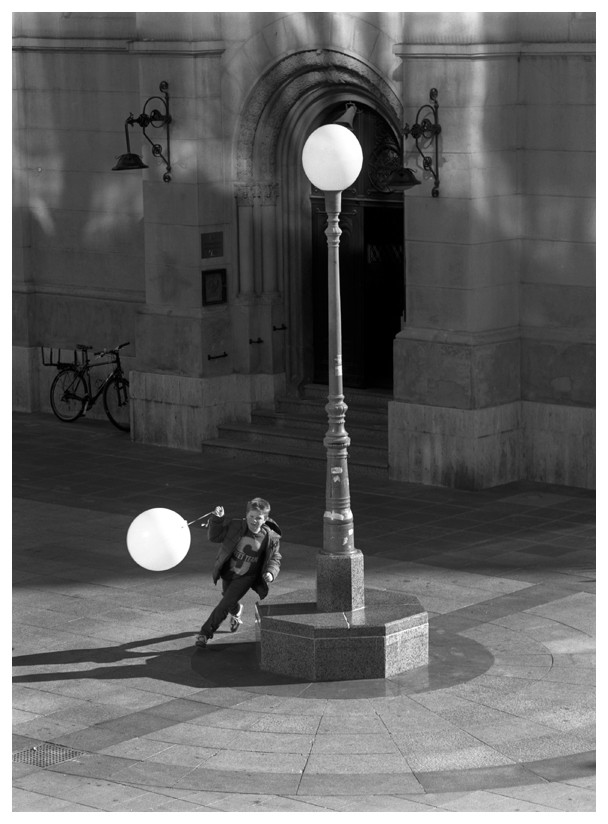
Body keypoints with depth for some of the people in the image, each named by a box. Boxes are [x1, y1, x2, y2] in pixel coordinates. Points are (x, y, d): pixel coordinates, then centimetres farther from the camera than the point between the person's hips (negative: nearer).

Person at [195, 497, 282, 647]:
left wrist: (270, 573, -24)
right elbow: (214, 536, -7)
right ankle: (236, 612, 61)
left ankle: (205, 633, -1)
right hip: (228, 573, 3)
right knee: (230, 603, 23)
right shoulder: (234, 526, -13)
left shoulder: (270, 538, -15)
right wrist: (217, 519, -23)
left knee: (225, 604, -14)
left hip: (246, 577, -3)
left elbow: (274, 559, -4)